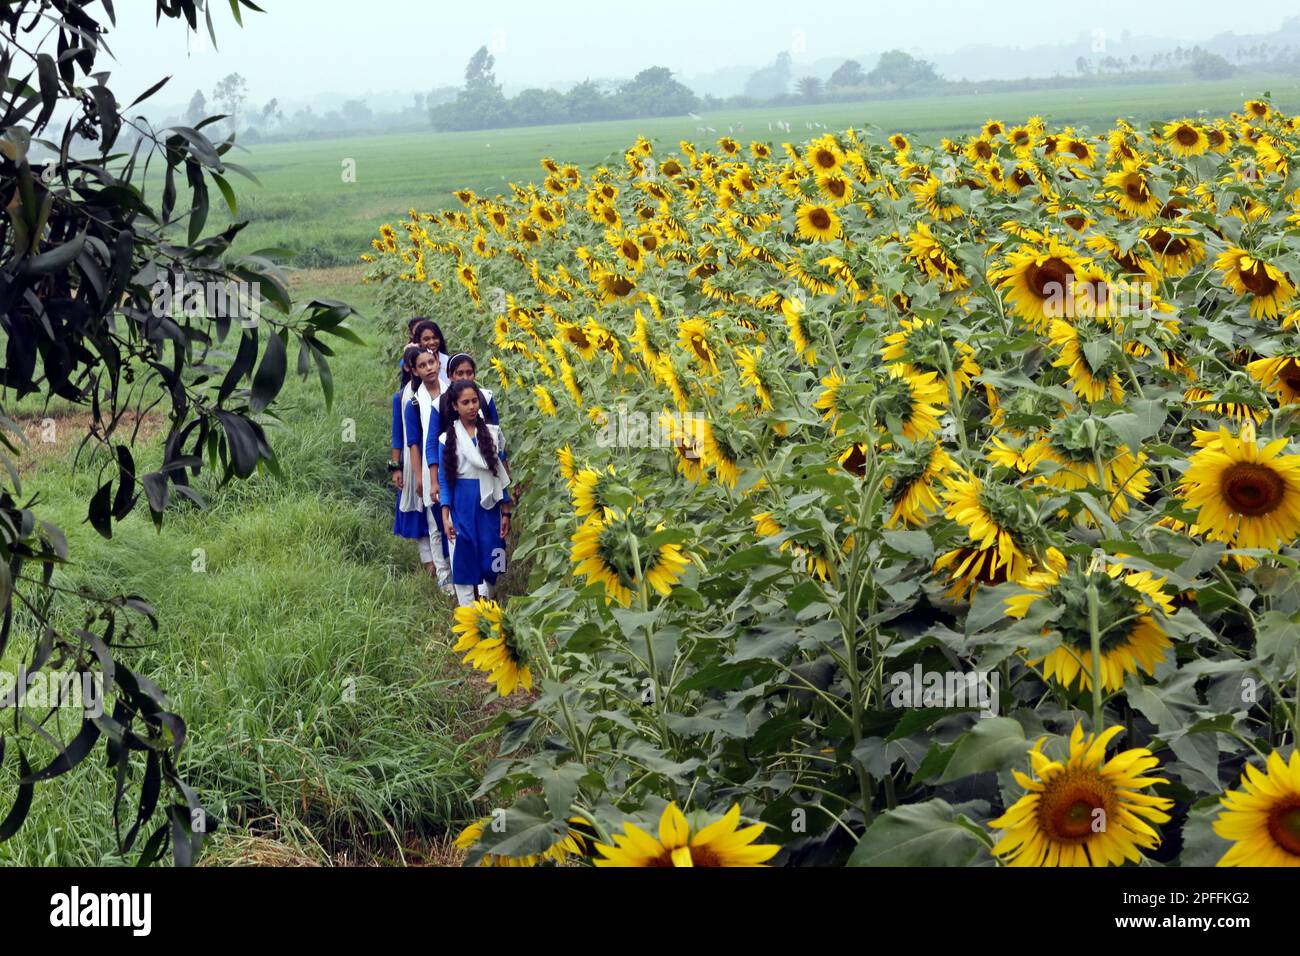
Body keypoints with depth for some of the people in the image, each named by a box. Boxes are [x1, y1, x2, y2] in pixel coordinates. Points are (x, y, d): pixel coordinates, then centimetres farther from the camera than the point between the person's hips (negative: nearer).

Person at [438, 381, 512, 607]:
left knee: (490, 559, 2)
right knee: (463, 560, 1)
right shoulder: (448, 439, 1)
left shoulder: (493, 433, 4)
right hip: (462, 506, -1)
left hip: (489, 505, 1)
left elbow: (501, 475, 7)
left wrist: (506, 513, 5)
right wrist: (445, 517, -6)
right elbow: (444, 480, 2)